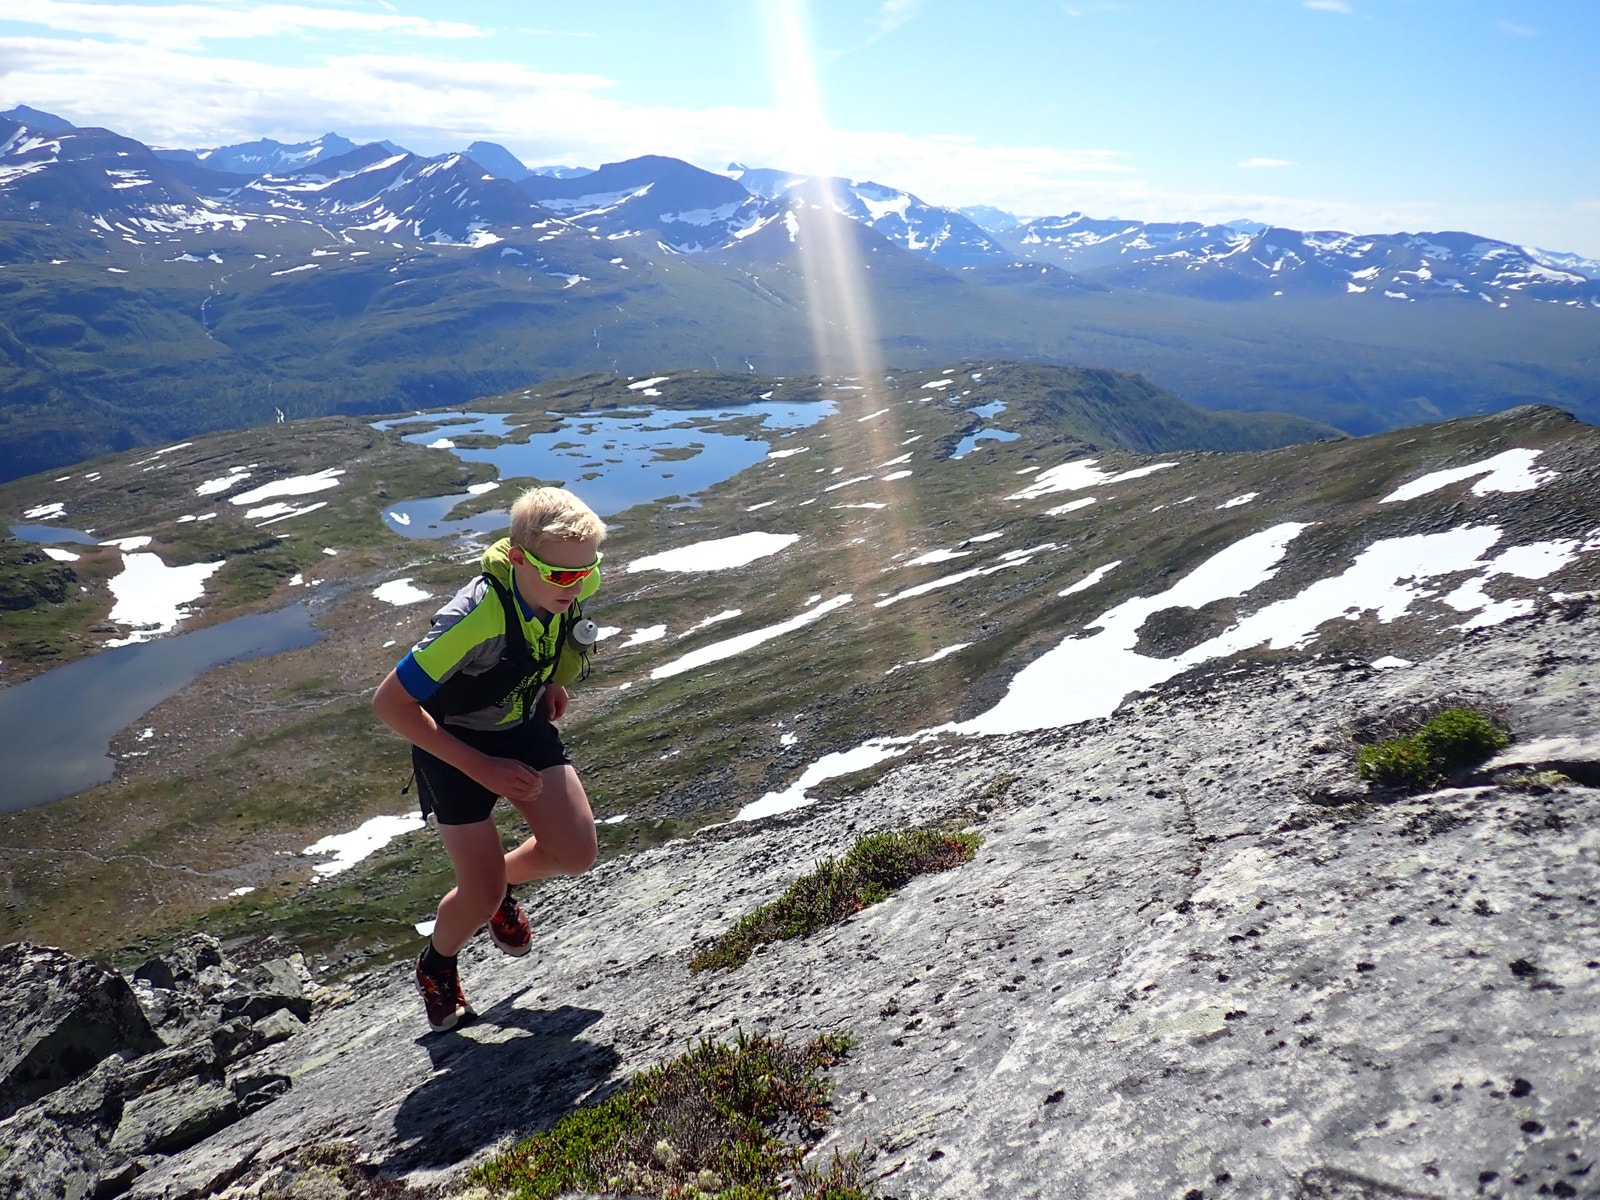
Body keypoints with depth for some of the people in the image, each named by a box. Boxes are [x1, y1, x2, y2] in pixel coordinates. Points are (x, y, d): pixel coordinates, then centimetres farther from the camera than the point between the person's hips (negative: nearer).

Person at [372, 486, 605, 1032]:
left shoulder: (568, 584, -18)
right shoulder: (476, 618, -38)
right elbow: (390, 703, -30)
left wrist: (551, 682, 3)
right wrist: (481, 769, -28)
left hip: (523, 725, 5)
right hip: (455, 742, -5)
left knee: (577, 853, -8)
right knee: (483, 894, -7)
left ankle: (501, 885, 27)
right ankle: (436, 967, 28)